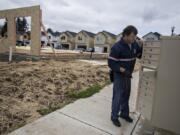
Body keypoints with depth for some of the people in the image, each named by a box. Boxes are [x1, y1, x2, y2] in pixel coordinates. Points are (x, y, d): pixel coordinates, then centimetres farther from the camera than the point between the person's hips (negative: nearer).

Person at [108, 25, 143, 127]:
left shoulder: (134, 44, 0)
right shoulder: (117, 47, -20)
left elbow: (140, 56, 10)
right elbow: (111, 63, -19)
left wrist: (142, 46, -8)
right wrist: (123, 70, -27)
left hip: (128, 74, 7)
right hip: (119, 75, -6)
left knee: (126, 94, 16)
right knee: (118, 96, 1)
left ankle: (124, 113, 35)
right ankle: (114, 117, 19)